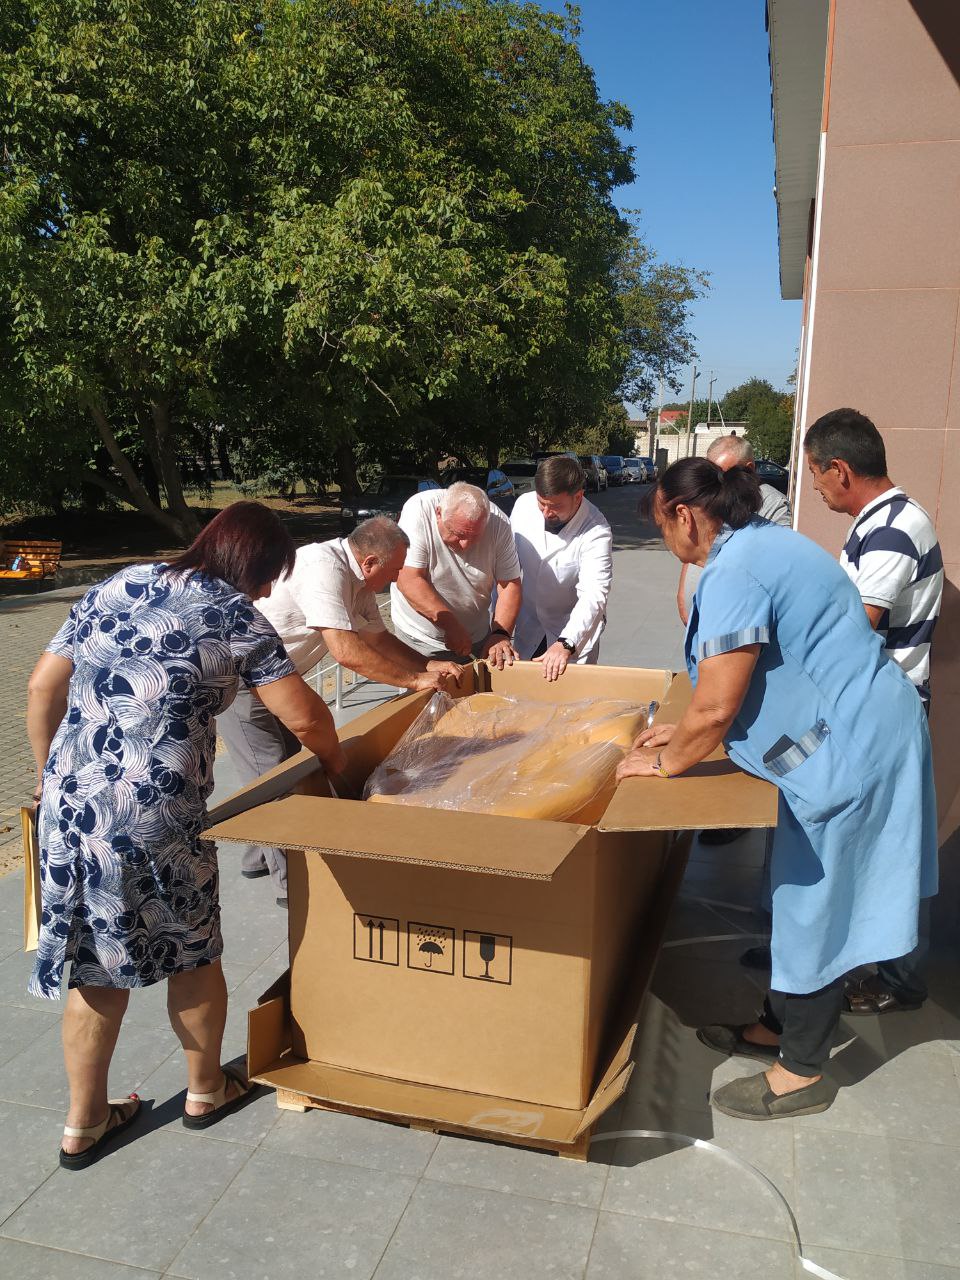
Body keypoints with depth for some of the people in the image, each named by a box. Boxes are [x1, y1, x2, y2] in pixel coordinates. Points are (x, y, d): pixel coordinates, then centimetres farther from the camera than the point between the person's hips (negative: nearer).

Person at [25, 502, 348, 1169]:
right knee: (192, 950, 18)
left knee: (96, 962, 19)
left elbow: (43, 687, 11)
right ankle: (207, 1089, 38)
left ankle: (84, 1122, 33)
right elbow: (306, 717, -8)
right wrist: (337, 763, 12)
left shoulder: (115, 587, 11)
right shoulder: (236, 617, -5)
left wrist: (50, 773, 22)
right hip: (156, 812, -5)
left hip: (71, 797, 6)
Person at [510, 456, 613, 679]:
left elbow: (593, 596, -34)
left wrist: (565, 645, -48)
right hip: (529, 625, 4)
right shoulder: (524, 504, -13)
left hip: (575, 627, -4)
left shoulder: (596, 532, -26)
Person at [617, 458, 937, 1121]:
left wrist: (665, 763, -6)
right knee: (803, 898, 21)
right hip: (859, 730, 10)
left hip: (850, 750, -10)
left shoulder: (732, 574, -22)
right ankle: (779, 1026, 38)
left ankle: (802, 1074, 22)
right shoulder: (766, 543, 10)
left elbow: (716, 708, -24)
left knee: (817, 910, 4)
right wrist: (684, 734, 19)